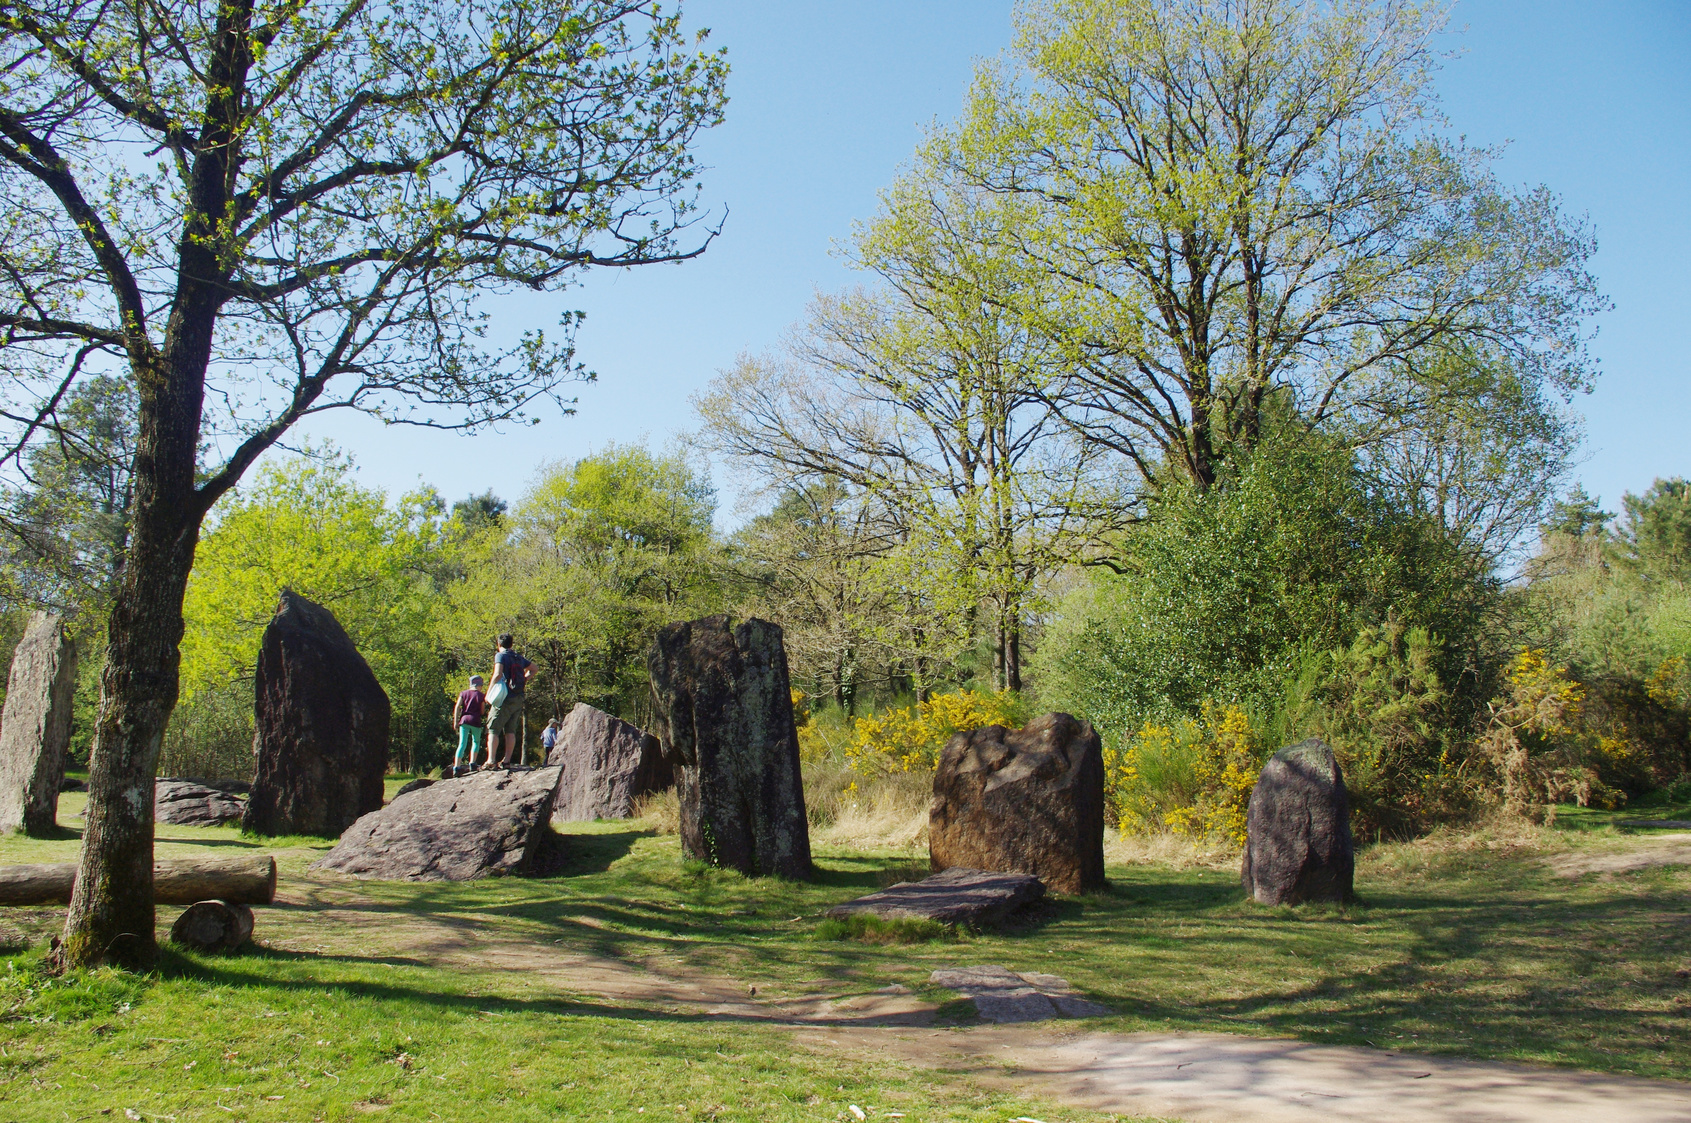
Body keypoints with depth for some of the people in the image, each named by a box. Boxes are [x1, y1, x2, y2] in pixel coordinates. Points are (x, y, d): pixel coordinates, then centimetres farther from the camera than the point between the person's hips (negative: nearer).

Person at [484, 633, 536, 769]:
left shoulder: (501, 656, -5)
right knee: (510, 731, 9)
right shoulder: (519, 658, 15)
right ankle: (507, 760, 6)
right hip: (518, 699, 6)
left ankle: (490, 760, -16)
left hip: (505, 698, -6)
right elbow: (535, 669, 28)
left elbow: (498, 674, -20)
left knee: (493, 729, -5)